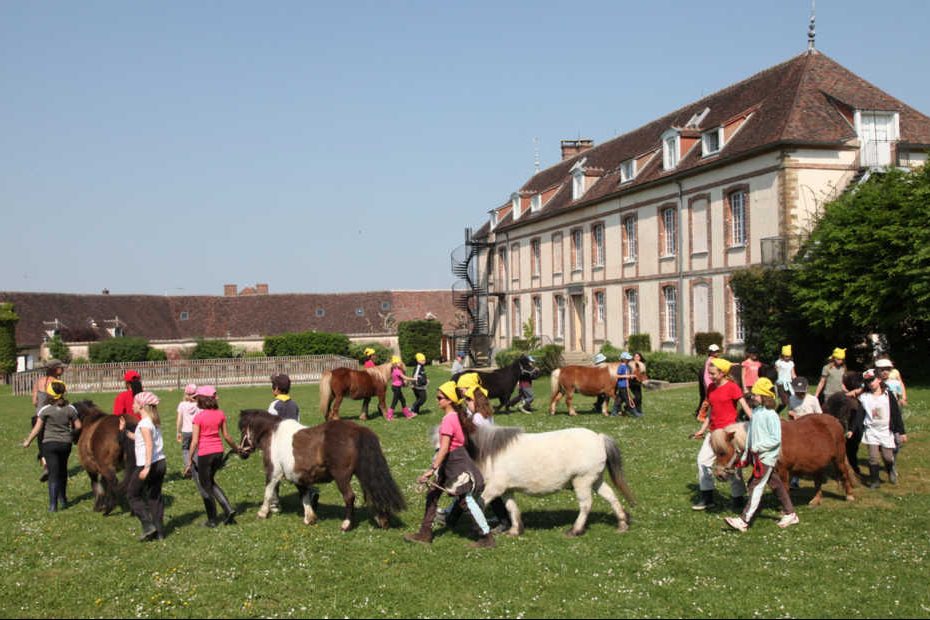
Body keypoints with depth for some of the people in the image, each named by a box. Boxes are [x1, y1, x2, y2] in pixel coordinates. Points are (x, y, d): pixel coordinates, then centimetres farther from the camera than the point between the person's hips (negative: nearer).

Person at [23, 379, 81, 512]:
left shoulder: (45, 410, -11)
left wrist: (28, 441, 4)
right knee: (62, 471, 21)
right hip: (66, 443, 3)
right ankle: (63, 500, 31)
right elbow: (78, 426, 0)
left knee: (53, 473, -2)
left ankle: (53, 505, -6)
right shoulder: (70, 409, -4)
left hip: (49, 443, -3)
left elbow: (37, 429, -9)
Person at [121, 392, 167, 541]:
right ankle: (159, 531, 13)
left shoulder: (144, 423, -15)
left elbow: (149, 444, -24)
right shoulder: (154, 421, 12)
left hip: (149, 464, -8)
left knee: (132, 494, 7)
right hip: (161, 463, 8)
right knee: (155, 496, 13)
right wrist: (125, 431, 18)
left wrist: (147, 467, -26)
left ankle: (148, 526, 0)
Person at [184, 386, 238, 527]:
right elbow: (226, 436, 5)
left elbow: (195, 441, -12)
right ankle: (228, 510, 10)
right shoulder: (220, 414, 0)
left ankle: (212, 520, 18)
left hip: (204, 454, -5)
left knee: (206, 486, 11)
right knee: (210, 482, 24)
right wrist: (237, 449, 20)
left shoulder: (198, 417, -13)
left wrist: (190, 460, -5)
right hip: (218, 452, 5)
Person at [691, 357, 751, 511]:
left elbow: (745, 407, -14)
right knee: (703, 459, 7)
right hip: (713, 431, 7)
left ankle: (738, 499, 14)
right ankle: (707, 498, 16)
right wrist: (703, 429, 13)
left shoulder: (732, 387, -11)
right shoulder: (711, 388, 8)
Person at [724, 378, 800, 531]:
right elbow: (750, 434, 14)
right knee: (775, 484, 16)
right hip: (756, 456, 9)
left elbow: (776, 439, -19)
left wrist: (758, 447, -20)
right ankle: (790, 514, 28)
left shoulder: (771, 415, -17)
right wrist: (746, 454, 13)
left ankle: (743, 521, -11)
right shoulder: (754, 413, 8)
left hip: (766, 457, -9)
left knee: (756, 487, -9)